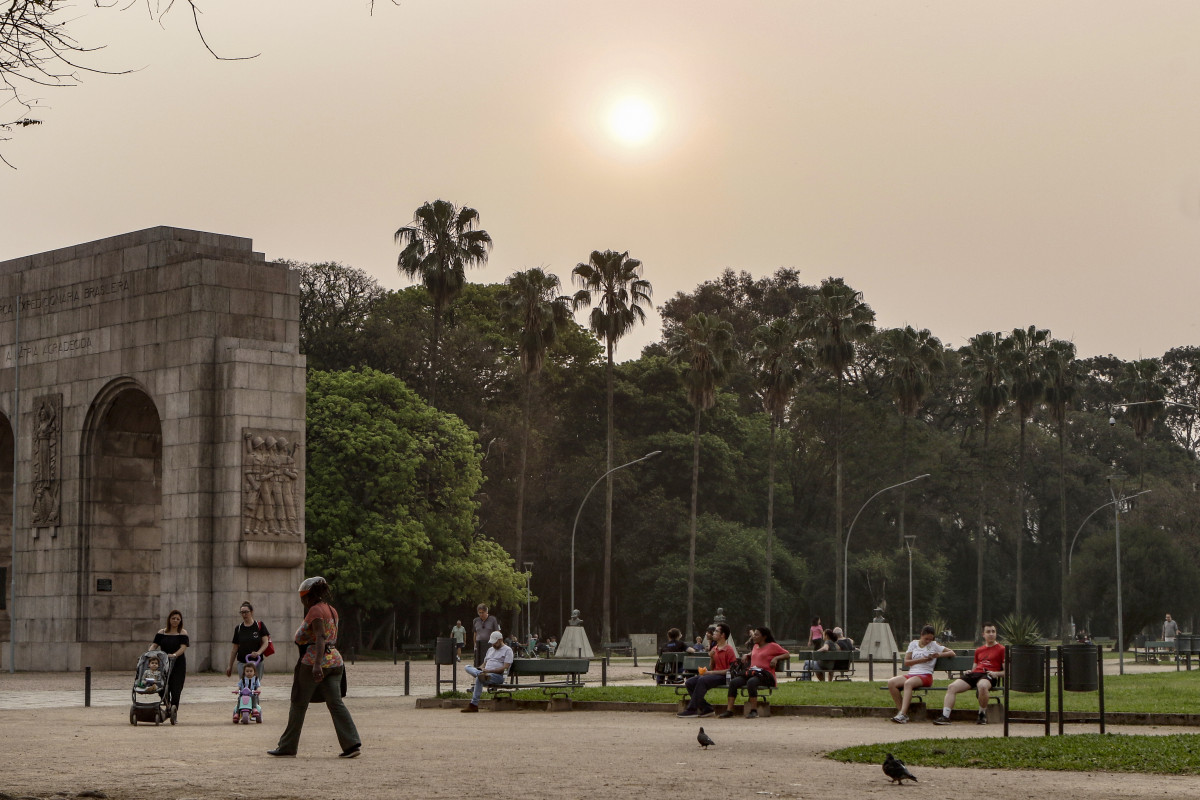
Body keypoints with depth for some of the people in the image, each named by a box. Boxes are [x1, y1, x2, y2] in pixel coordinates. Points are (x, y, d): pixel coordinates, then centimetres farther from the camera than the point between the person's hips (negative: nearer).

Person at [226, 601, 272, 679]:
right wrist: (230, 666, 9)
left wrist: (258, 652, -23)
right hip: (242, 663, 0)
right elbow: (235, 648, 9)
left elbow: (265, 642, -4)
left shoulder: (259, 626, 0)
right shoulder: (238, 628, 5)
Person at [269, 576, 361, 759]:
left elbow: (320, 638, -23)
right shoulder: (331, 610, 16)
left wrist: (317, 664, -31)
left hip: (313, 661, -8)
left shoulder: (315, 610, -11)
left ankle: (287, 747, 13)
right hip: (334, 660, 8)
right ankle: (352, 744, -13)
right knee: (336, 703, 0)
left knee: (298, 705, 5)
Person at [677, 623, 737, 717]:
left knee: (702, 680, -34)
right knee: (689, 682, -12)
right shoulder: (714, 649, 18)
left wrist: (712, 672, -15)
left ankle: (692, 710, -31)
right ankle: (706, 708, -12)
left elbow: (731, 670, -12)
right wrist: (711, 658, -1)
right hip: (713, 674, 8)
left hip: (723, 677, -8)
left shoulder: (729, 650, -6)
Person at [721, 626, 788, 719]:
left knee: (751, 682, -39)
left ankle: (754, 710, -33)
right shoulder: (756, 646, 25)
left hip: (765, 674, -7)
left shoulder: (772, 646, 4)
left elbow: (787, 654, 4)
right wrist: (747, 655, 25)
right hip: (751, 672, 7)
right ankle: (729, 710, -21)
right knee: (733, 682, -17)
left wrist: (776, 658, -11)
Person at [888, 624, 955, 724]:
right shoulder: (913, 644, 17)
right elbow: (906, 662, 9)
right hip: (911, 674, 4)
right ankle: (901, 711, -20)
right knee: (891, 683, -25)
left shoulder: (934, 645, 12)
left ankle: (902, 714, -47)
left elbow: (952, 653, 11)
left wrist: (940, 655, -7)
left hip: (925, 675, -4)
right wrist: (922, 660, -4)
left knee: (908, 683, -38)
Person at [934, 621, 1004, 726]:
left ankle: (982, 715, -18)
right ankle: (945, 716, -21)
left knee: (982, 686, -42)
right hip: (974, 674, 6)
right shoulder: (979, 650, 27)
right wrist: (970, 671, 10)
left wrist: (996, 673, -13)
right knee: (952, 686, -17)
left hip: (988, 675, -6)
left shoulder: (1001, 649, 10)